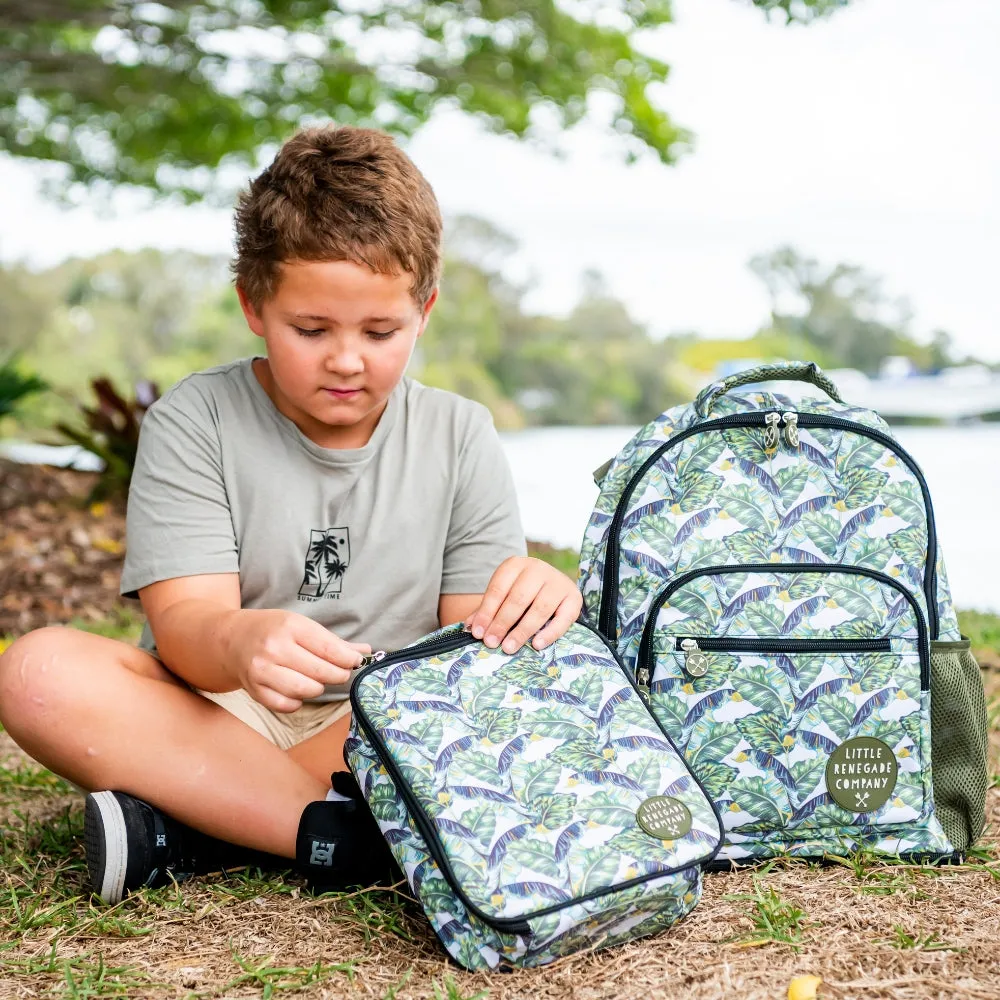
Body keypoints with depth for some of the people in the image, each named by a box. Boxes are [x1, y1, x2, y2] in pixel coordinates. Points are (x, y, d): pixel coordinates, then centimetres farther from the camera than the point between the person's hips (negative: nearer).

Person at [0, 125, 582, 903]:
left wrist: (529, 601, -26)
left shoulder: (462, 438, 3)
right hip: (219, 713, -1)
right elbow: (185, 621, -13)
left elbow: (473, 643, -1)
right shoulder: (194, 423, -3)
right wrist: (240, 644, -39)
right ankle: (348, 838, -29)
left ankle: (193, 828, -25)